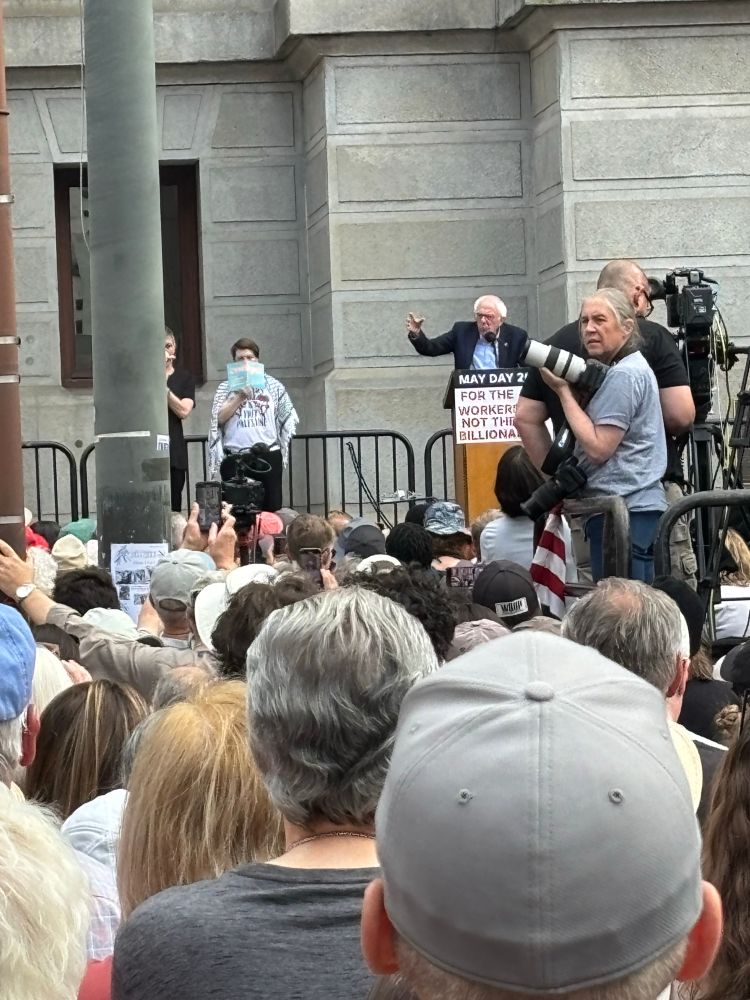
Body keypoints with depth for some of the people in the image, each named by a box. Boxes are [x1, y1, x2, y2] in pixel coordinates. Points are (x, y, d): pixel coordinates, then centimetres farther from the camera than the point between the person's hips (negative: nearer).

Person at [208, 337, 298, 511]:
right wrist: (240, 396, -9)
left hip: (269, 455, 1)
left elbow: (288, 418, 11)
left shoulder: (272, 385, 10)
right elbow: (219, 418, -5)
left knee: (272, 509, 2)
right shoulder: (225, 387, 8)